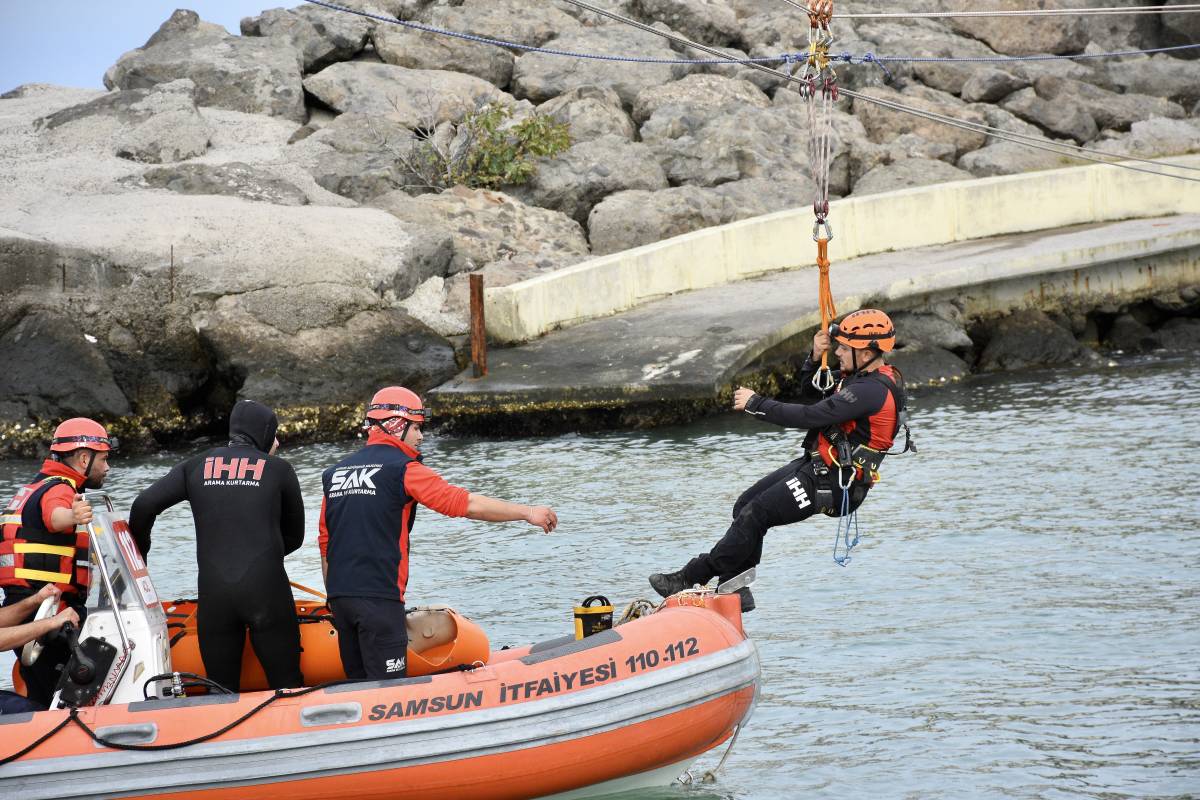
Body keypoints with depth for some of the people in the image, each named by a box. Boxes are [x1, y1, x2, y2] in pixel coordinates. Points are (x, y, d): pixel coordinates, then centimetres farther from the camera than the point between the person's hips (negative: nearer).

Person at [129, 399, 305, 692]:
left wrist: (138, 555, 20)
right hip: (267, 591, -2)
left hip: (213, 594, 2)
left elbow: (144, 506, 5)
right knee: (287, 685, 2)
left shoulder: (197, 466, 12)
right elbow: (295, 536, 16)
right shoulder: (279, 470, 8)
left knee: (222, 690, 9)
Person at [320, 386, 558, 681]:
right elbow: (466, 504, -10)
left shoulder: (335, 472, 16)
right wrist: (527, 512, -3)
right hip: (378, 598, -7)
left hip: (340, 595, 7)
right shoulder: (402, 468, -5)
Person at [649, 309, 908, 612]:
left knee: (754, 515, -13)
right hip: (814, 465, 10)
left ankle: (691, 578, -6)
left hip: (831, 483, -10)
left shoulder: (873, 391, -24)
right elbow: (810, 392, 21)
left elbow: (810, 416, -27)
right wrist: (816, 357, 2)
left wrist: (756, 403, -18)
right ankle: (736, 591, 7)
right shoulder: (861, 376, 10)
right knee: (745, 505, 5)